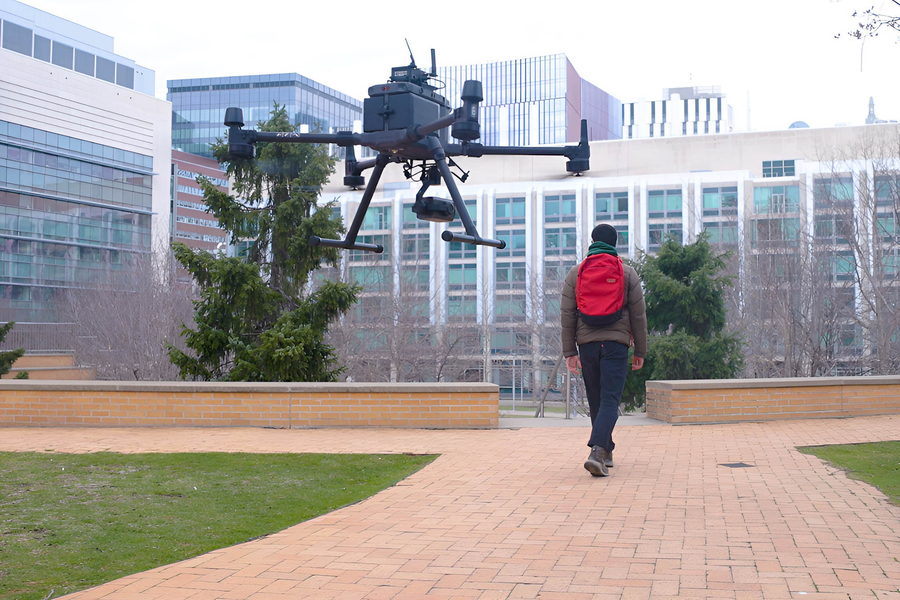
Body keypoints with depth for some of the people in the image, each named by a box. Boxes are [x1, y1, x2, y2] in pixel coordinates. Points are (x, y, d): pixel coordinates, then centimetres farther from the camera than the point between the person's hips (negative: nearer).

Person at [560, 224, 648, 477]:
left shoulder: (575, 273, 8)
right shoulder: (628, 273, 6)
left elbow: (567, 315, 4)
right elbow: (638, 315, 4)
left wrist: (569, 352, 6)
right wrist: (640, 351, 10)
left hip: (587, 342, 2)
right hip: (616, 342, -2)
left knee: (596, 400, 13)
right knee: (610, 400, -6)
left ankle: (606, 451, 24)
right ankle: (598, 452, -25)